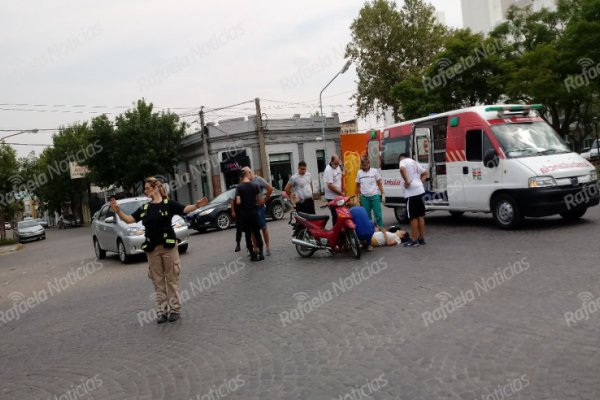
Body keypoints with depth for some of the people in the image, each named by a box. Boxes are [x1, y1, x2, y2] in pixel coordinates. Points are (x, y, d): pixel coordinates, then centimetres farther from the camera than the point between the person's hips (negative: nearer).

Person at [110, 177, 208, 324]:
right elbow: (129, 219, 8)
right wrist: (118, 210, -9)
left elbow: (185, 209, -18)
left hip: (168, 246, -4)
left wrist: (196, 206, -38)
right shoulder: (144, 208, 11)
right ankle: (161, 310, 16)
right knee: (158, 281, 9)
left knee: (172, 279, 3)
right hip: (152, 249, 5)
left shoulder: (168, 204, -4)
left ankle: (175, 309, 12)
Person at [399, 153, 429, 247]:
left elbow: (402, 169, -26)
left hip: (411, 192, -8)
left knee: (413, 217, -3)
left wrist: (406, 181, -19)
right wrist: (420, 182, 15)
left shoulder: (403, 161, -3)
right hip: (420, 190, 8)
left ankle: (414, 240, 1)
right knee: (420, 215, 11)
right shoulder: (414, 162, 22)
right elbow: (426, 173, 28)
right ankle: (421, 238, 17)